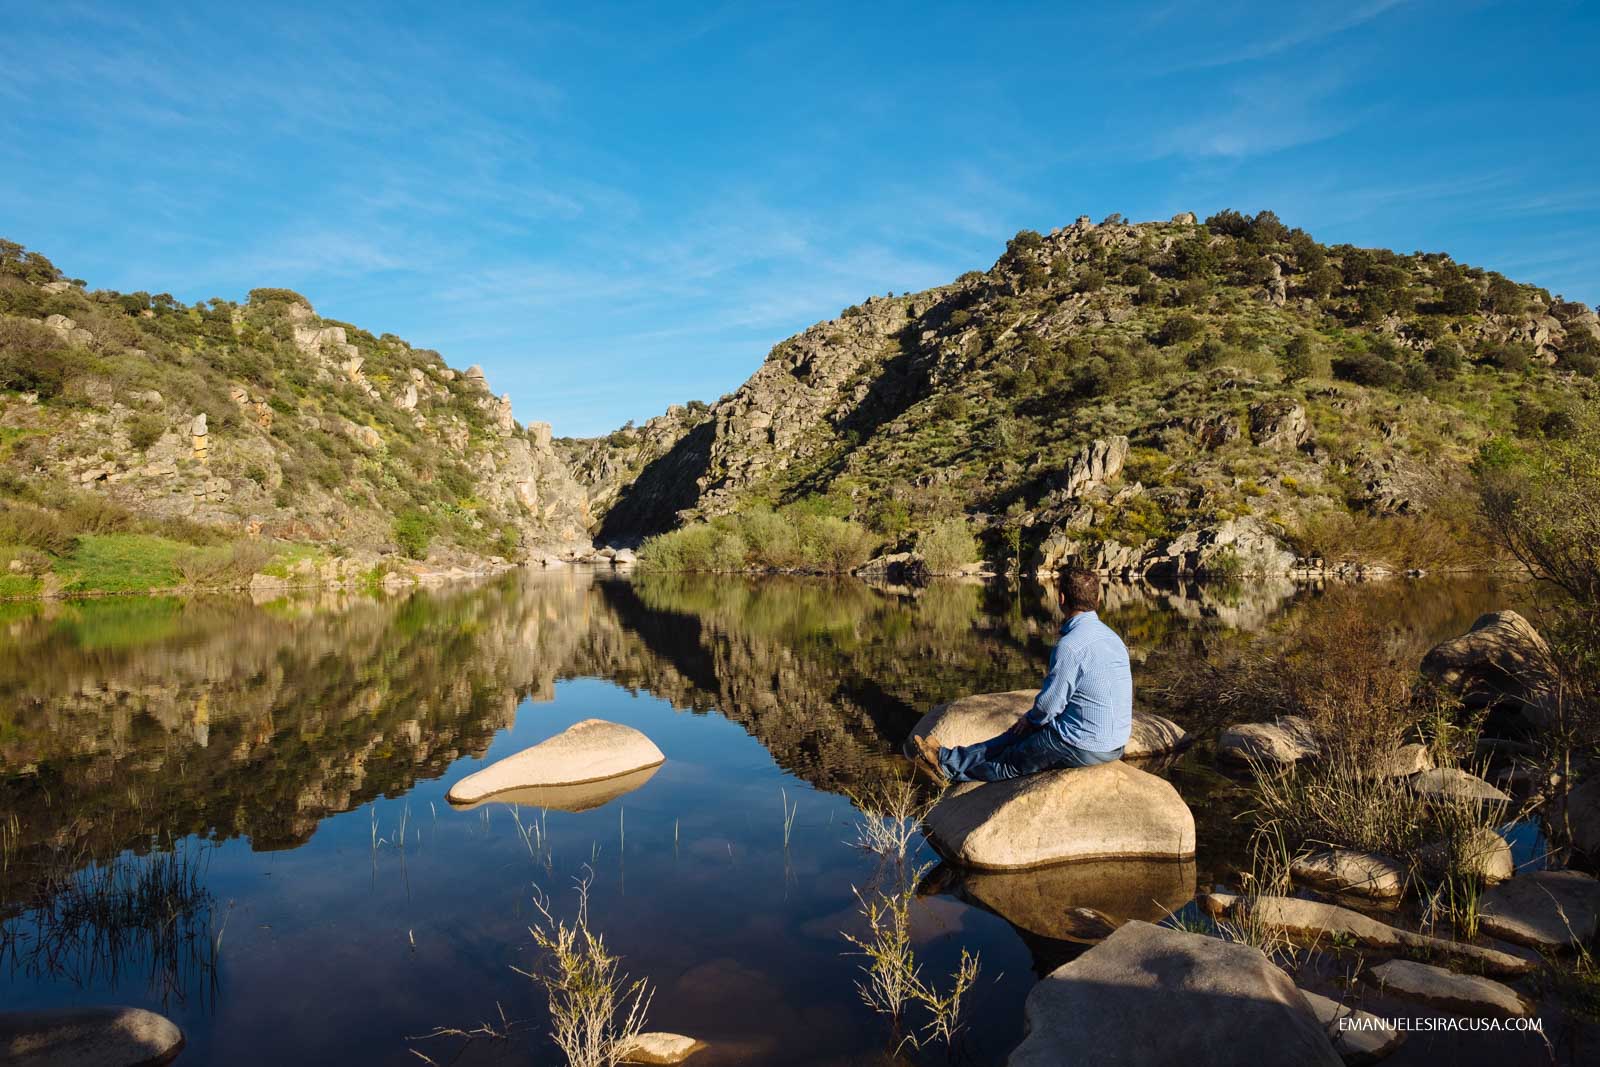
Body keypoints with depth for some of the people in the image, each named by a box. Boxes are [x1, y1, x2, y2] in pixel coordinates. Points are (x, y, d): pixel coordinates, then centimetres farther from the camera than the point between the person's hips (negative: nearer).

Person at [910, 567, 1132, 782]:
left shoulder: (1070, 645, -22)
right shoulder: (1113, 637, 8)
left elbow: (1049, 703, -18)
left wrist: (1031, 718, 5)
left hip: (1084, 748, -8)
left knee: (1010, 762, 12)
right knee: (1018, 735, 20)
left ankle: (950, 764, 31)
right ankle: (951, 760, 30)